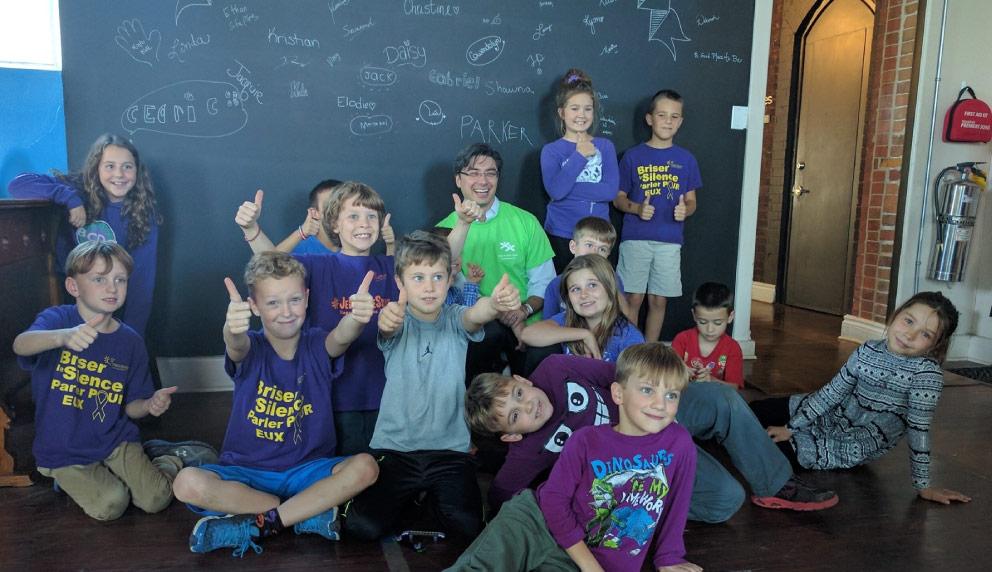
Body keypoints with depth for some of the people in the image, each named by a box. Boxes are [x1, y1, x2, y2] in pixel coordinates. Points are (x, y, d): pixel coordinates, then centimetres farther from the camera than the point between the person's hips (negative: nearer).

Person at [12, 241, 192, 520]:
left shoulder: (130, 341, -1)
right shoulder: (58, 318, -11)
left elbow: (130, 407, 5)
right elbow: (20, 345, -35)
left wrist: (151, 405, -19)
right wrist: (63, 337, -57)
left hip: (115, 440, 2)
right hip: (64, 450, -1)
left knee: (156, 499, -14)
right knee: (109, 505, -19)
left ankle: (173, 460, 18)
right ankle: (75, 480, 12)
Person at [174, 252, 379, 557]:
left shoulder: (317, 346, -5)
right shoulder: (251, 348, -6)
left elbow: (341, 338, -30)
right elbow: (237, 347, -32)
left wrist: (357, 317, -54)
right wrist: (232, 330, -57)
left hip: (307, 471, 0)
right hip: (245, 472, 0)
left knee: (365, 467, -26)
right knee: (188, 483, -27)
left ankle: (259, 524, -21)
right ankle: (312, 513, -20)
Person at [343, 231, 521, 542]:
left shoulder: (454, 319, -1)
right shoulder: (399, 322, -4)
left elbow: (476, 314, -24)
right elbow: (390, 328, -29)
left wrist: (496, 302, -49)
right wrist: (387, 319, -55)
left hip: (449, 446, 1)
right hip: (395, 445, -1)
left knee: (467, 526, -16)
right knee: (362, 526, -14)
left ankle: (432, 493, 18)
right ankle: (409, 494, 19)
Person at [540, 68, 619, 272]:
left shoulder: (605, 146, 5)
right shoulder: (551, 150, 0)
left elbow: (610, 190, -9)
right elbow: (555, 190, -17)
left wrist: (568, 188, -13)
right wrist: (579, 155, -15)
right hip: (561, 235, -2)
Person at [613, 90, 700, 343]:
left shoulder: (686, 159, 6)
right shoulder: (633, 156, 1)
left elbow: (691, 201, 11)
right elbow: (618, 198, 4)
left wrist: (685, 210, -12)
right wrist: (636, 208, -15)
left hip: (669, 240, 2)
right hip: (635, 238, -2)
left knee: (658, 300, 7)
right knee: (634, 298, 1)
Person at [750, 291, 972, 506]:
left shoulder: (927, 372, -23)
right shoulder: (868, 351, -8)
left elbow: (918, 431, -19)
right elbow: (832, 392, -3)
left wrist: (923, 486, -15)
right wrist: (791, 427, -3)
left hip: (854, 447, -5)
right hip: (831, 416, 5)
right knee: (755, 411, 6)